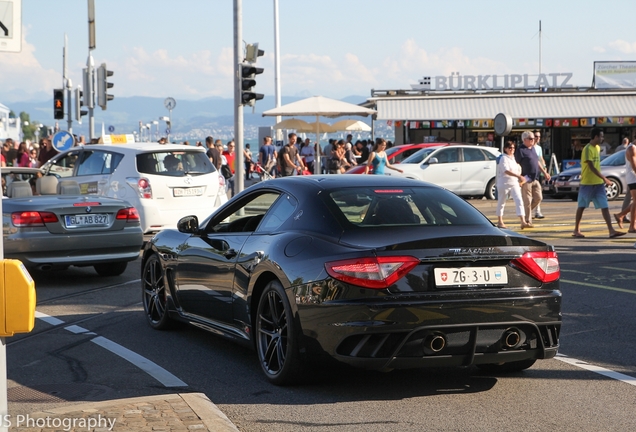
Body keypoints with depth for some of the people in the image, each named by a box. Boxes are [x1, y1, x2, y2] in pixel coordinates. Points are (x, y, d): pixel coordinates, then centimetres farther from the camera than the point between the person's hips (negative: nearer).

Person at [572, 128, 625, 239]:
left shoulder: (597, 148, 11)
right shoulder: (587, 149, -16)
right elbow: (591, 167, -23)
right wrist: (604, 178, -26)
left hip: (598, 183, 7)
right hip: (587, 183, -7)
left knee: (605, 206, -2)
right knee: (581, 207, 5)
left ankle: (611, 230, -6)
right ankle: (576, 230, 16)